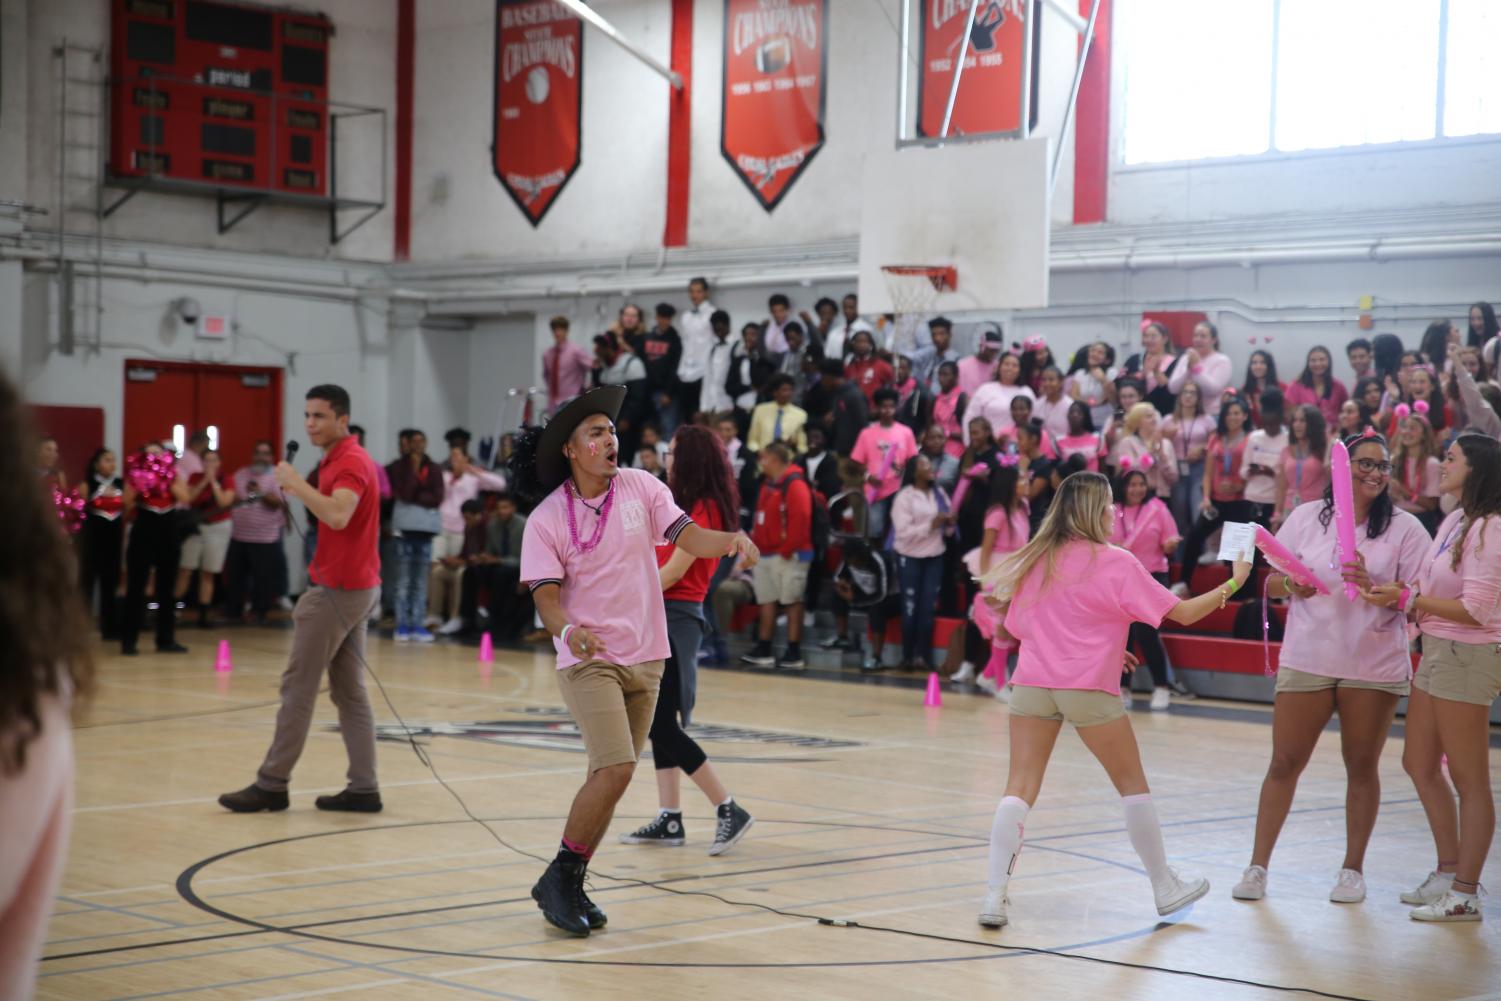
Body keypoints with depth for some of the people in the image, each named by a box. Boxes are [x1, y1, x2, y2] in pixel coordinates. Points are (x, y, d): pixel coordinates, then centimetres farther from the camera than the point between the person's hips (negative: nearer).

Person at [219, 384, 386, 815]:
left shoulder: (351, 461, -16)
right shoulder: (338, 460, 16)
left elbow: (338, 515, -33)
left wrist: (296, 482, -25)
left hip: (338, 589, -10)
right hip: (355, 586, 10)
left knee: (298, 686, -4)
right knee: (349, 690, 8)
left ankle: (272, 785, 3)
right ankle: (363, 788, 7)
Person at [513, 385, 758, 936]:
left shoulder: (641, 487, 0)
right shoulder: (546, 519, -7)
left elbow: (687, 535, -8)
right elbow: (546, 593, -11)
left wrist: (730, 540, -28)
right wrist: (567, 629, -32)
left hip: (644, 658, 4)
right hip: (588, 659, -4)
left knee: (609, 776, 9)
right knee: (615, 769, -18)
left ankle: (567, 883, 22)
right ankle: (558, 879, -2)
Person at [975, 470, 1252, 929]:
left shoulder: (1037, 559, 10)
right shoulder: (1115, 562, -4)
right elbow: (1184, 613, -4)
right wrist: (1232, 584, 12)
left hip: (1032, 683, 3)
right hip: (1089, 689, -3)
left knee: (1019, 791, 0)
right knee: (1133, 786, 13)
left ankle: (994, 895, -12)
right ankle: (1166, 889, 23)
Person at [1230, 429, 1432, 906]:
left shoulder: (1405, 528, 0)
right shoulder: (1308, 517, 4)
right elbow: (1271, 583, 8)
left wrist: (1373, 585, -21)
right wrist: (1292, 585, -14)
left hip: (1374, 665, 0)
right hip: (1306, 660, 1)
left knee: (1362, 766, 7)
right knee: (1285, 763, 1)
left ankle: (1353, 868, 19)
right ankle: (1258, 866, 8)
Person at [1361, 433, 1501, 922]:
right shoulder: (1454, 521, 10)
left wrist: (1407, 598, -17)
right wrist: (1381, 587, -1)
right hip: (1437, 651, 10)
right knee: (1419, 764, 16)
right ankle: (1448, 872, 28)